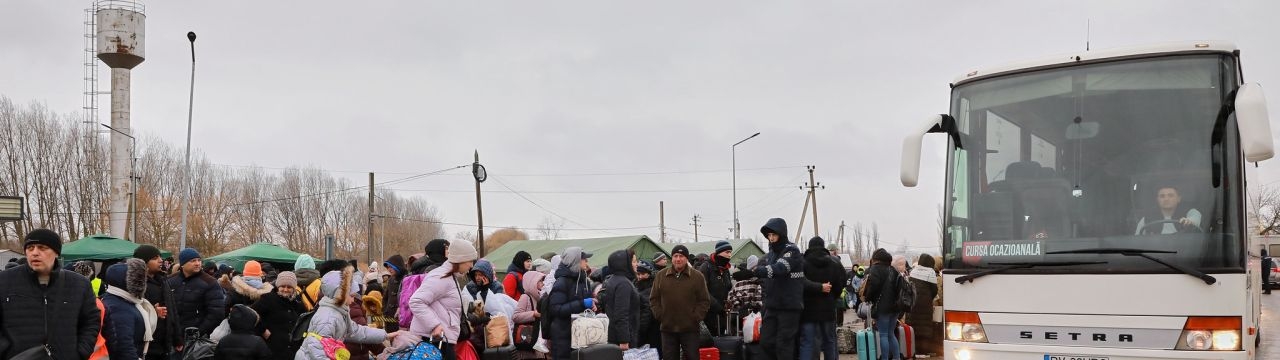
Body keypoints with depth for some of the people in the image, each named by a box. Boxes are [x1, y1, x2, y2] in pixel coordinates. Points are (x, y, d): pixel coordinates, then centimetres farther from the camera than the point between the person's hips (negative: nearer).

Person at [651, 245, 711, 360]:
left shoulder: (697, 276, 1)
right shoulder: (661, 275, 7)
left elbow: (705, 301, 2)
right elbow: (654, 299, 11)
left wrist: (695, 317, -7)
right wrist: (659, 315, -1)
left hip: (690, 329, -2)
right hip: (668, 328, 2)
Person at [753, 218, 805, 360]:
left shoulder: (792, 251, -11)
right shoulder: (770, 255, 13)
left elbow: (778, 268, -29)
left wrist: (753, 272, -38)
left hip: (789, 306, -7)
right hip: (772, 306, 7)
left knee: (783, 345, -6)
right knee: (766, 343, 4)